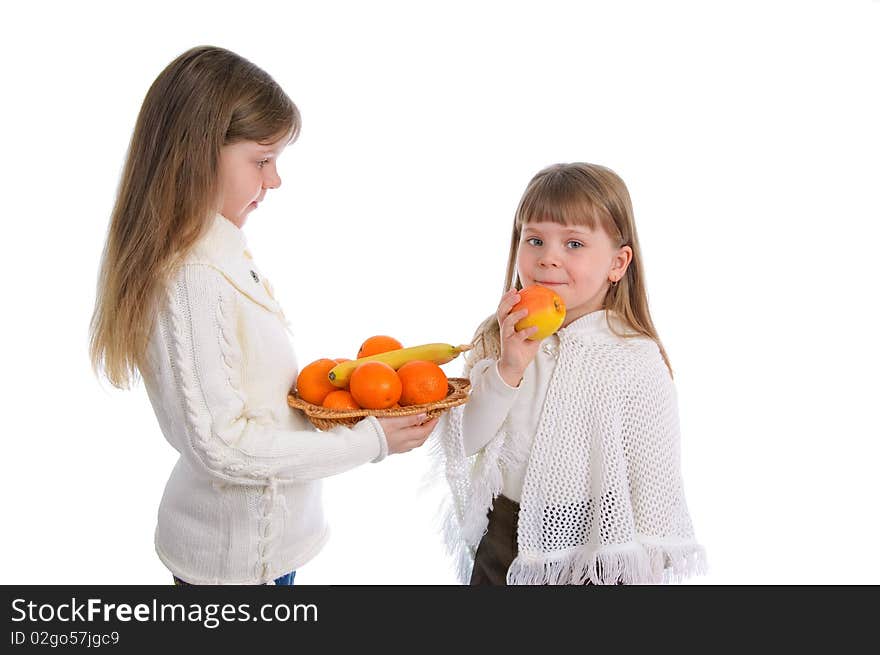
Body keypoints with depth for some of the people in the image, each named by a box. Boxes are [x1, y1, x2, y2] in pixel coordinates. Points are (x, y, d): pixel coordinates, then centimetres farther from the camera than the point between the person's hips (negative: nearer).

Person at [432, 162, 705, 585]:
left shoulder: (637, 363, -17)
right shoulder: (498, 339, -5)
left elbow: (653, 490, -11)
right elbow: (464, 442, -9)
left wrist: (643, 574, -7)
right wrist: (507, 370, -22)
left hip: (589, 557, -3)